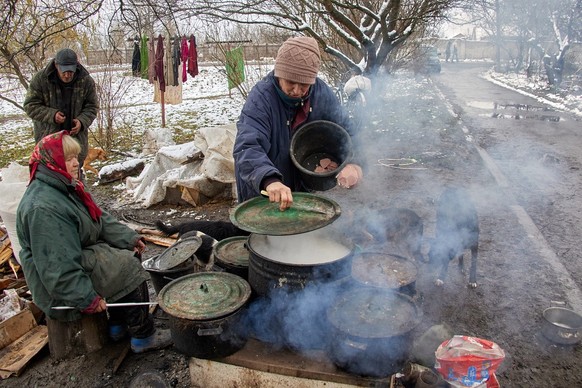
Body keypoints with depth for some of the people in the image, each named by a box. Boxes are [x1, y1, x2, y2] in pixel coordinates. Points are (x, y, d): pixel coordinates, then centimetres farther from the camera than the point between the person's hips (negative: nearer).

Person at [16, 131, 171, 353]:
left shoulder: (65, 187, 6)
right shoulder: (43, 208, -28)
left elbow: (100, 219, 10)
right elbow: (58, 266, -29)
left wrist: (129, 239, -1)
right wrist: (87, 299, -25)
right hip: (60, 286, -10)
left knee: (128, 255, 6)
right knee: (129, 268, -14)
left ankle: (118, 326, 14)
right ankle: (143, 337, -1)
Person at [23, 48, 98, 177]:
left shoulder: (86, 81, -9)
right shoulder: (40, 79, -13)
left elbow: (92, 106, 0)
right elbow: (30, 106, -8)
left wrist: (82, 121, -19)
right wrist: (51, 115, -25)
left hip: (76, 135, 1)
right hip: (48, 136, -1)